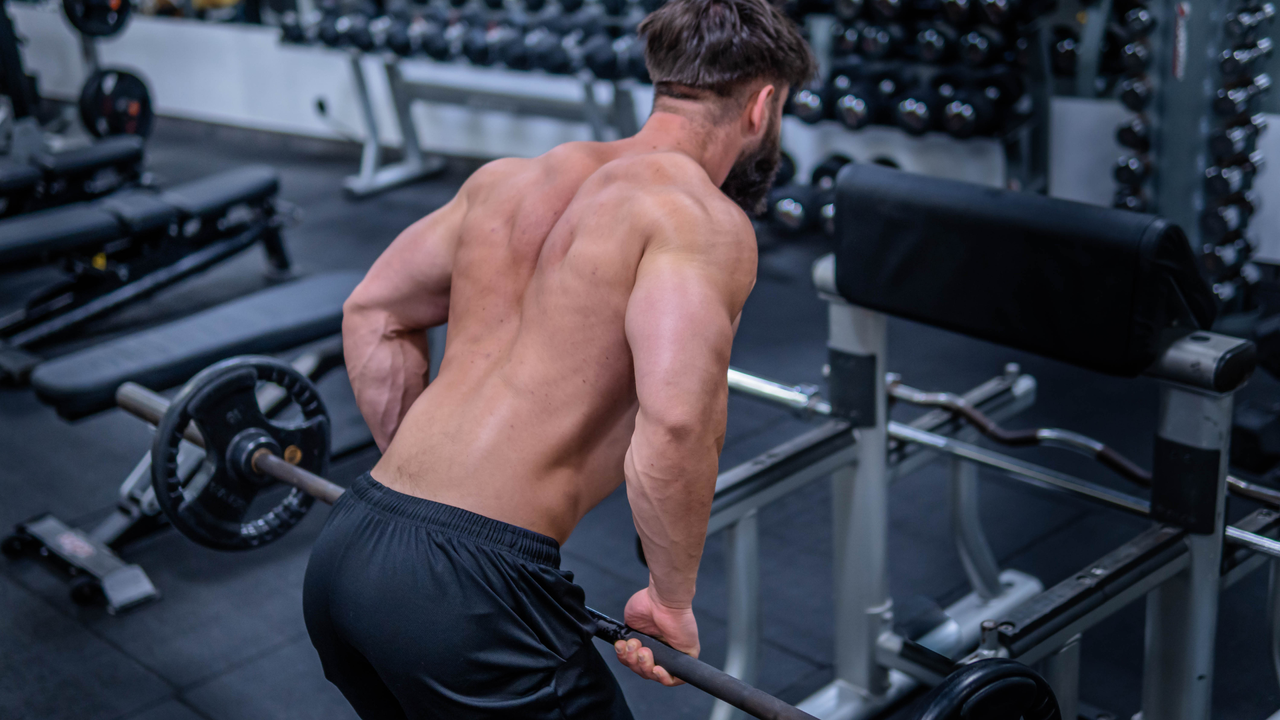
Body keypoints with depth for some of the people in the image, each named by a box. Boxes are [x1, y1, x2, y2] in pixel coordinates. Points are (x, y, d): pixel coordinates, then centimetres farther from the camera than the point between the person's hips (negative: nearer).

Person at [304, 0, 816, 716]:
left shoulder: (510, 178, 14)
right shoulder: (706, 219, -8)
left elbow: (372, 312, 22)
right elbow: (673, 423, -24)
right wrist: (673, 600, -9)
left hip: (339, 552, 8)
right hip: (471, 591, -8)